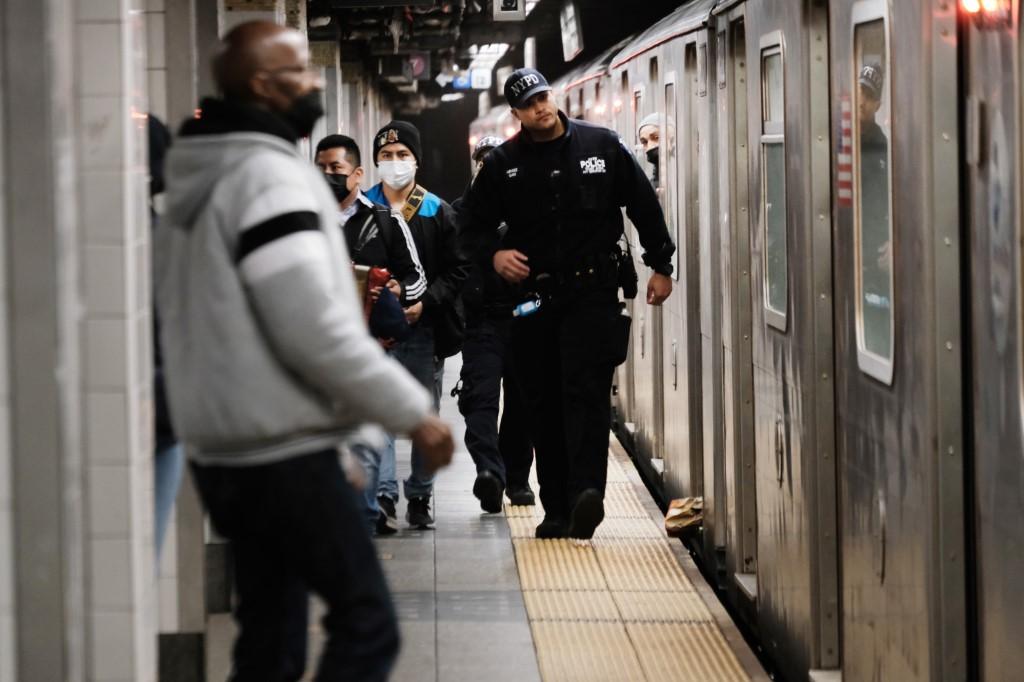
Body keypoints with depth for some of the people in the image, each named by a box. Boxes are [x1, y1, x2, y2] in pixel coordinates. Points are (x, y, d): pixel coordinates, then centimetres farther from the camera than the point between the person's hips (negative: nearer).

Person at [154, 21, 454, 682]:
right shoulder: (271, 176, -15)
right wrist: (414, 412, -14)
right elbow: (315, 330, -21)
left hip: (224, 452, 10)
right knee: (367, 626, -7)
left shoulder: (197, 180, 15)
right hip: (285, 457, -10)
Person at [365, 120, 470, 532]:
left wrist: (425, 302, -11)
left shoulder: (438, 213, 4)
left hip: (425, 328, 1)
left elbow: (458, 269, 2)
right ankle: (384, 497, -15)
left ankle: (420, 496, 20)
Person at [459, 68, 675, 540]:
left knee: (587, 392, -17)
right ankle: (557, 510, 11)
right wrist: (493, 254, -7)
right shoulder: (503, 164, 5)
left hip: (593, 293, -3)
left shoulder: (601, 146, 3)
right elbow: (472, 223, 13)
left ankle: (586, 494, -29)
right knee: (543, 406, 5)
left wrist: (660, 266, 10)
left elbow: (644, 205, 10)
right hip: (533, 299, 3)